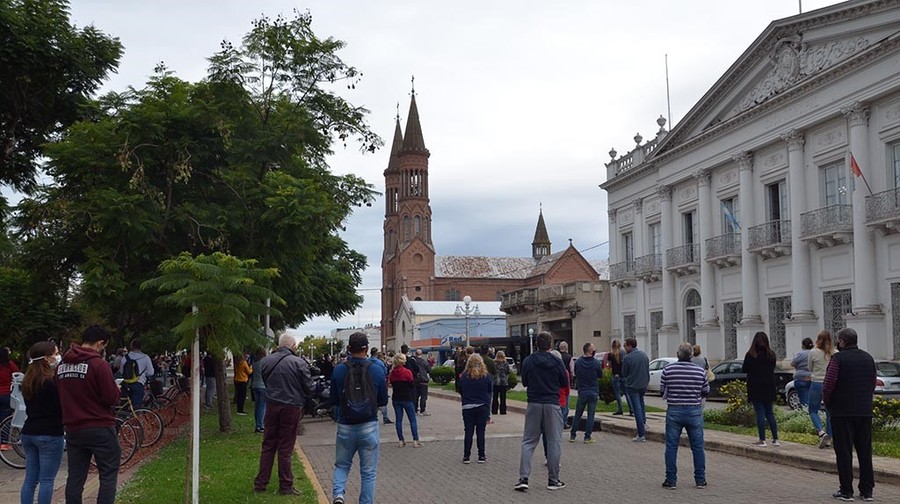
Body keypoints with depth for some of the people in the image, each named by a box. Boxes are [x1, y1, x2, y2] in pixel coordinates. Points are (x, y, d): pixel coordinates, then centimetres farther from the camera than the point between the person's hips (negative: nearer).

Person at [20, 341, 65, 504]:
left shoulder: (28, 381, 10)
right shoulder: (52, 381, -15)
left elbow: (31, 406, 16)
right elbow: (61, 408, -15)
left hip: (28, 433, 8)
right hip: (49, 434, -8)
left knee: (30, 479, 11)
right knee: (47, 480, -2)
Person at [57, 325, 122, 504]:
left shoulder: (61, 366, 6)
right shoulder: (98, 364, -14)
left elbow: (60, 396, 16)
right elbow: (112, 398, -15)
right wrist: (116, 389, 5)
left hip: (73, 428, 6)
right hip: (100, 429, -6)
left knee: (75, 477, 11)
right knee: (108, 476, 1)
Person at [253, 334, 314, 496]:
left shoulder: (265, 361, 0)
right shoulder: (298, 363, -13)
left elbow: (264, 381, 12)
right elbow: (308, 387, -8)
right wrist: (301, 399, 12)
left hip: (271, 405, 4)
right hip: (291, 407, -4)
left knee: (268, 446, 14)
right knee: (285, 448, 4)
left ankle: (260, 483, 17)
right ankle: (285, 486, 10)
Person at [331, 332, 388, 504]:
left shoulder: (338, 370, -6)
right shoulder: (377, 370, -8)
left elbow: (335, 401, 5)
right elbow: (383, 401, 3)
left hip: (345, 427, 1)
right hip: (369, 427, -1)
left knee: (341, 465, 19)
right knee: (368, 472, 9)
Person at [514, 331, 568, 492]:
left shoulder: (528, 361, -1)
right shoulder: (557, 362, -5)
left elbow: (524, 382, 9)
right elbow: (565, 383, 5)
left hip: (534, 404, 1)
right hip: (552, 404, -1)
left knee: (528, 441, 7)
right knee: (553, 441, 7)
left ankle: (523, 478, -3)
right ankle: (553, 480, 10)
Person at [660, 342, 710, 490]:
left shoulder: (668, 370, -5)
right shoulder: (700, 371, -3)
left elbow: (662, 391, 3)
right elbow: (706, 392, 6)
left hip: (674, 411, -1)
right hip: (694, 412, 1)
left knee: (671, 447, 6)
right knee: (698, 447, 10)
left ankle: (671, 480, 8)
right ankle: (700, 480, 16)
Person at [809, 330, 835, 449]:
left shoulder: (813, 353, -8)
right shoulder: (835, 354, -3)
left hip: (817, 384, -2)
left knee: (813, 410, 11)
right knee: (830, 412, 12)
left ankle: (821, 432, -13)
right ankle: (828, 439, 13)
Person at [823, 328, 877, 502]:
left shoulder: (838, 358, -10)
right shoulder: (868, 358, 8)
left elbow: (829, 384, -14)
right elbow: (873, 383, 13)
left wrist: (827, 403, 2)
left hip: (842, 411, -5)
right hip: (865, 411, 5)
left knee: (844, 451, 0)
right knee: (865, 451, 10)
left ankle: (846, 491, 1)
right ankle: (867, 490, 13)